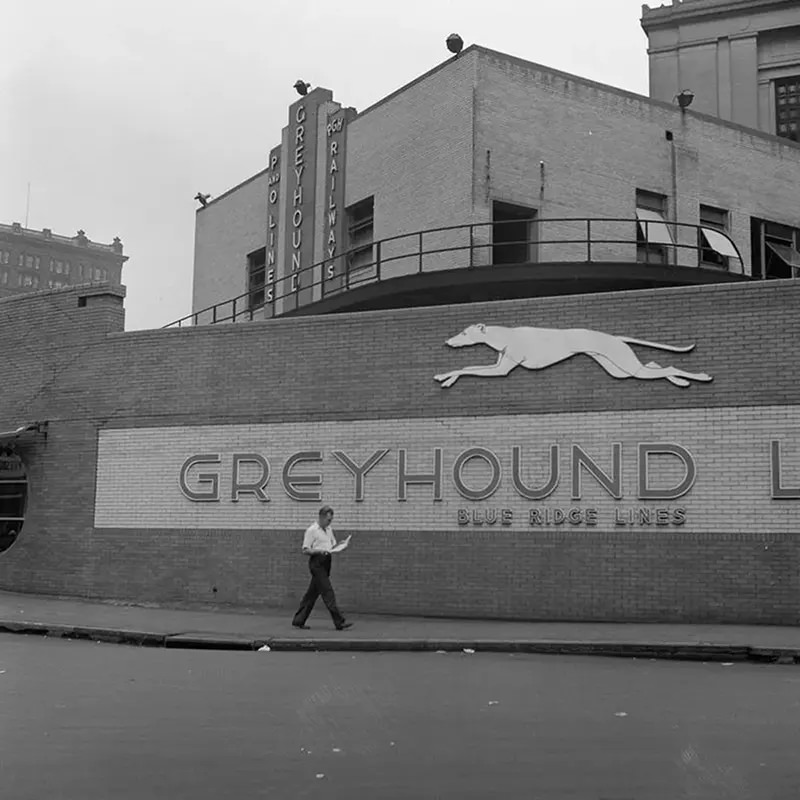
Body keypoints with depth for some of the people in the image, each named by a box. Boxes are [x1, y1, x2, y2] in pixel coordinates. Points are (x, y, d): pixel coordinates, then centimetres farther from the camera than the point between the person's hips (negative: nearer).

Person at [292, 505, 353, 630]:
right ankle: (339, 622, -12)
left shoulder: (329, 529, 16)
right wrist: (319, 551, -24)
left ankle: (299, 620, 17)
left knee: (312, 593, 11)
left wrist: (341, 545, 3)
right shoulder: (312, 530, -8)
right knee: (327, 592, -10)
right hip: (316, 563, -8)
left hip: (326, 563, 8)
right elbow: (305, 550, -10)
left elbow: (333, 545, 23)